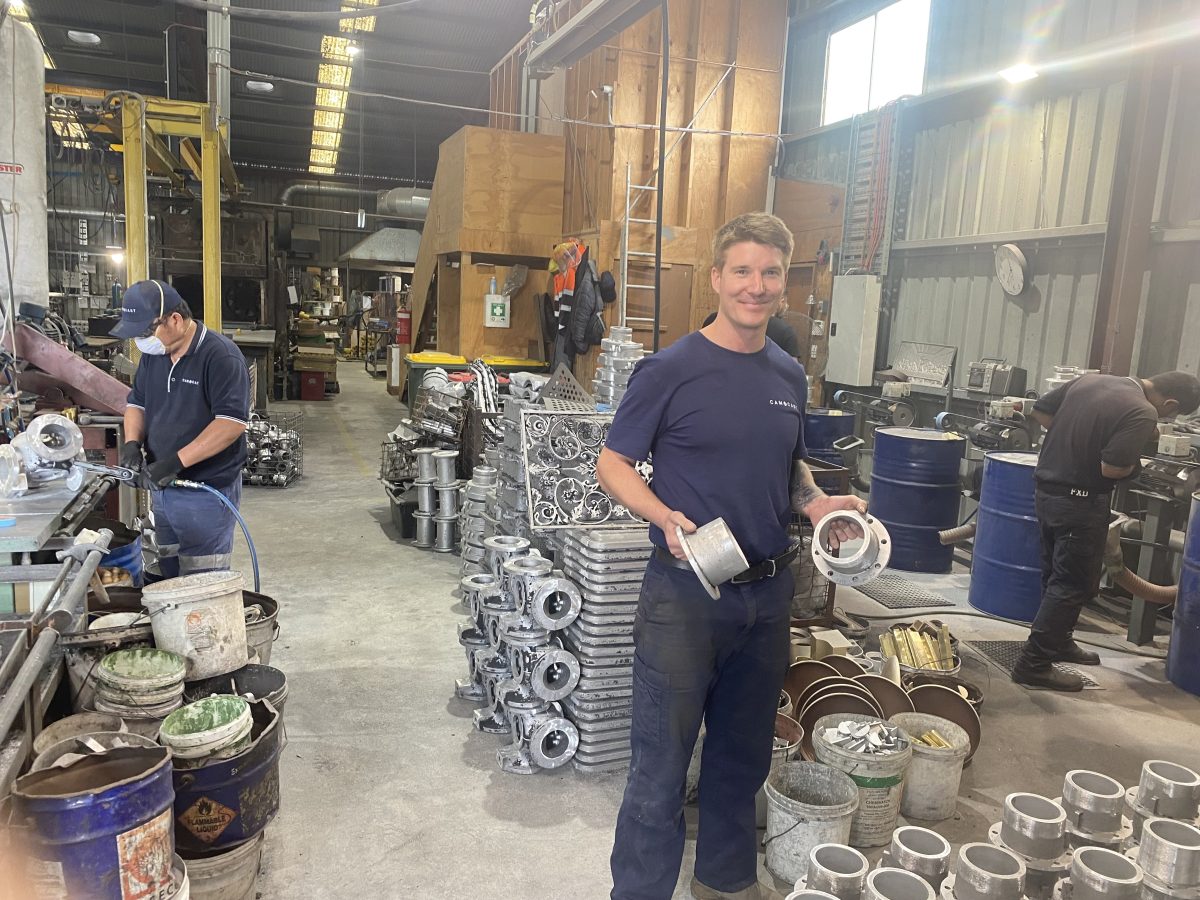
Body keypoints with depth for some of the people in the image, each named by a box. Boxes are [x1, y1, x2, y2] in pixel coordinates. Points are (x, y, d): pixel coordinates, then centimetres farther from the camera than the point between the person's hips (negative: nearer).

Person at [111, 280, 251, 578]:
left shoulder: (221, 355, -16)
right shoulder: (153, 354, 9)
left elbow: (232, 421, -24)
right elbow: (137, 402, 20)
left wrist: (177, 461, -26)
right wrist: (132, 442, -1)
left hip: (206, 491, -7)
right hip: (161, 488, 8)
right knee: (169, 575, 15)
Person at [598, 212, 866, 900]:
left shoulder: (790, 376, 7)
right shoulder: (671, 370, -10)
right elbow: (613, 464, -8)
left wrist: (817, 502, -1)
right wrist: (667, 517, -24)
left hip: (769, 591, 6)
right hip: (686, 592, -6)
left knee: (744, 754, 21)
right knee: (662, 761, 5)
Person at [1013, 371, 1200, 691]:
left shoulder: (1090, 379, 6)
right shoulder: (1142, 414, -17)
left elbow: (1040, 411, 11)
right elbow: (1111, 468, -24)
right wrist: (1134, 462, -3)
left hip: (1048, 490, 8)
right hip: (1079, 501, -8)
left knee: (1057, 576, 21)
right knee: (1074, 585, 2)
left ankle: (1059, 642, 36)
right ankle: (1034, 664, 5)